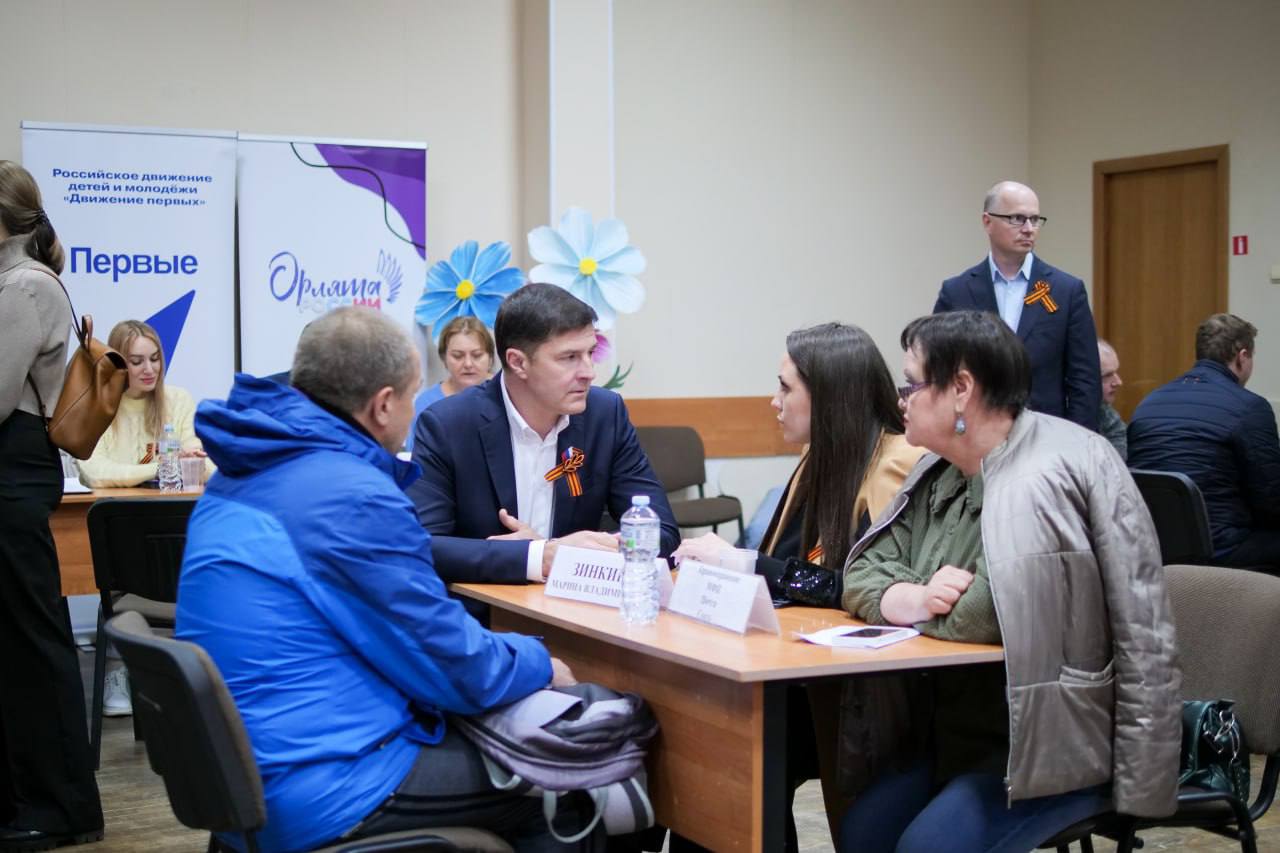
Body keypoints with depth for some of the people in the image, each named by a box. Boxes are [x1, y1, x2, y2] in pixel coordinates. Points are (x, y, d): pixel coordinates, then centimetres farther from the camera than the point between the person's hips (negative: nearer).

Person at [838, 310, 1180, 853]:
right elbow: (863, 573, 2)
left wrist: (910, 603, -8)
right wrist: (913, 599, -19)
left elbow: (980, 615, -28)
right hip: (959, 734, 8)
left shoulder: (1044, 479, -19)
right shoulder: (939, 473, 9)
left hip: (1061, 742, -8)